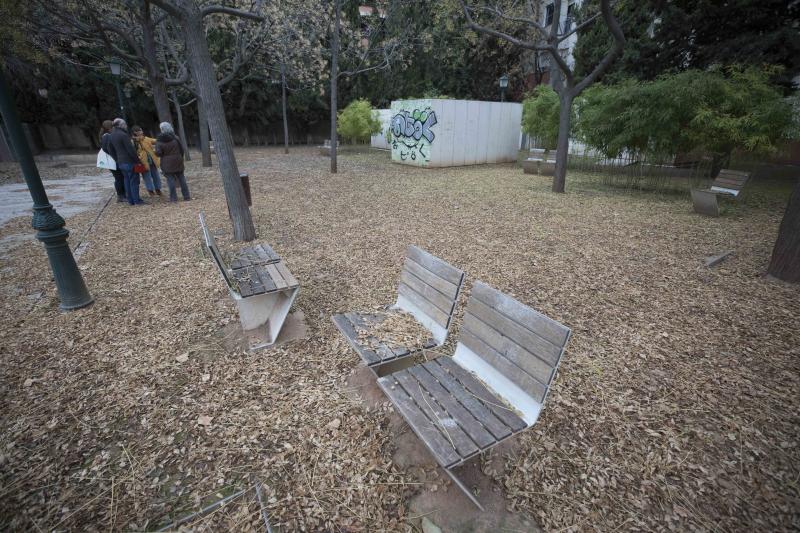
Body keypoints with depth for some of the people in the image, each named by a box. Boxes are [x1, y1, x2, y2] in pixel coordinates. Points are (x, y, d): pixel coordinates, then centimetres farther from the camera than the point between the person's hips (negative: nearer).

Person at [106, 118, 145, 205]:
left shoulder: (112, 136, 13)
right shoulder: (123, 135, -14)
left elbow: (111, 150, 19)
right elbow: (131, 149, -19)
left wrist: (117, 160, 23)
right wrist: (137, 160, -13)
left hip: (120, 163, 8)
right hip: (129, 162, -8)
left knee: (127, 181, 13)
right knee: (134, 181, -3)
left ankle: (130, 200, 16)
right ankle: (136, 200, -2)